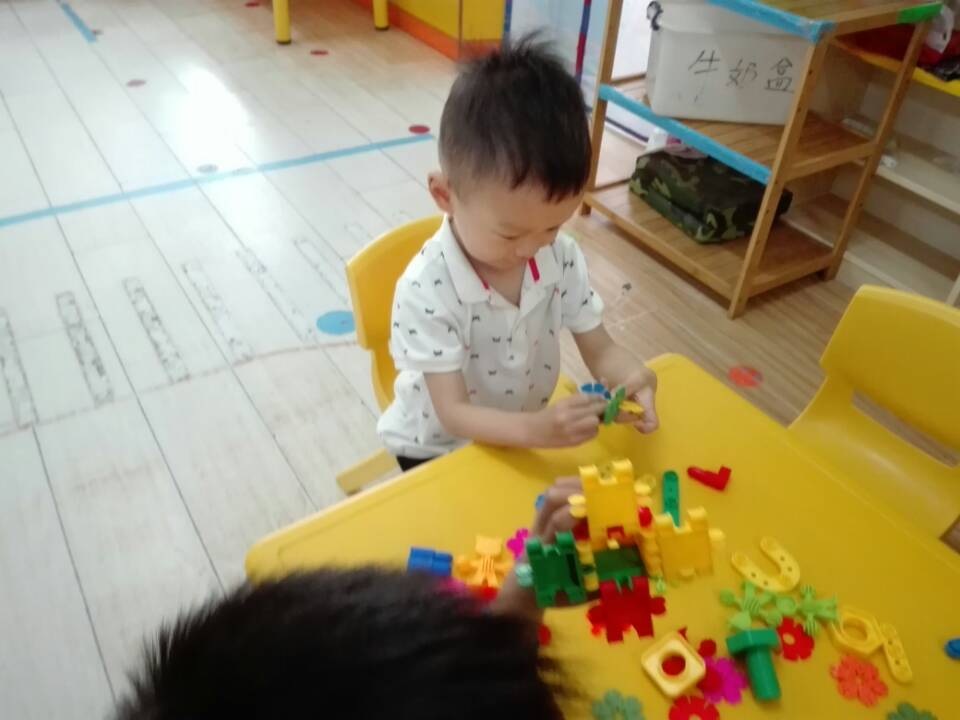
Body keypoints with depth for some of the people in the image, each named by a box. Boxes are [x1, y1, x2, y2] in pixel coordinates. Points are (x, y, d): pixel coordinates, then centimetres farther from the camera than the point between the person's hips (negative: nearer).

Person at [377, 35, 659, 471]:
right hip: (437, 451, -4)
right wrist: (535, 430, -43)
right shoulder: (426, 289, -28)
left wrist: (631, 377, -30)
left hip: (526, 432, 5)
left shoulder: (562, 257, -14)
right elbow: (453, 412, -27)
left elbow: (599, 349, -7)